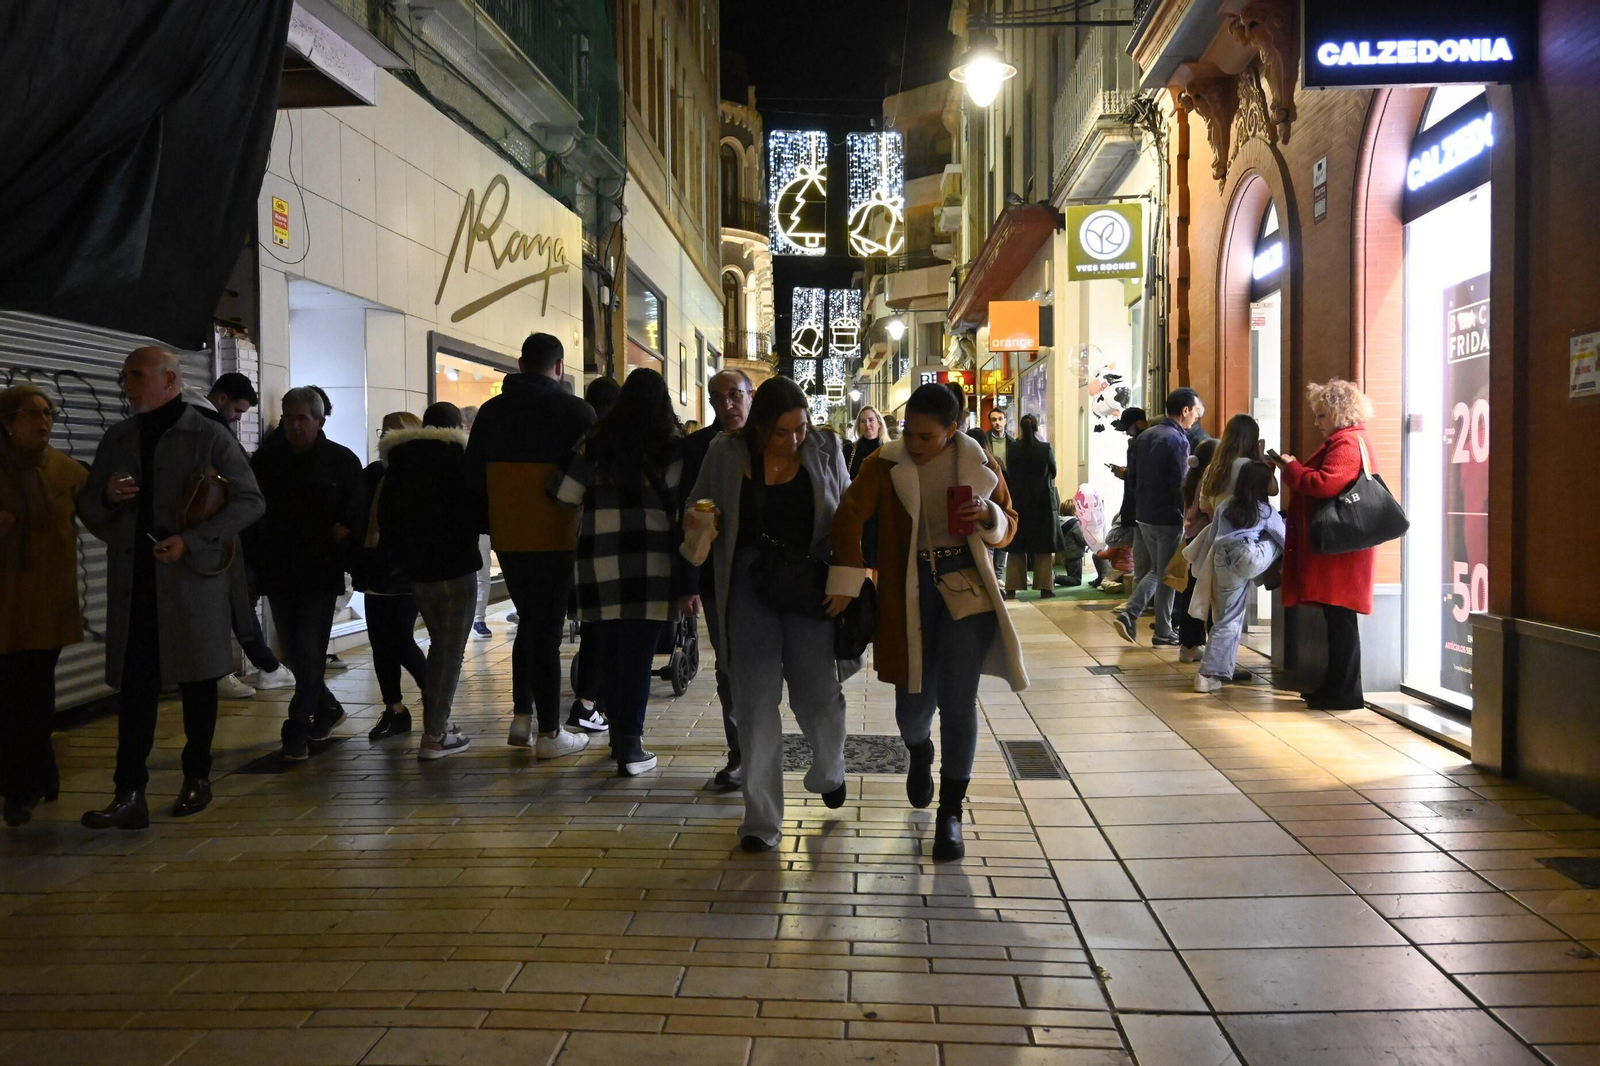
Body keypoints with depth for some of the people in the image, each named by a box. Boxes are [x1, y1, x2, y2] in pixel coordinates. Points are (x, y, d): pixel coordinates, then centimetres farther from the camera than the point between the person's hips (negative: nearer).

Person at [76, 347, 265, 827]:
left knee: (197, 683, 8)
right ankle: (130, 795, 0)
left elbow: (250, 501, -7)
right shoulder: (117, 438, 12)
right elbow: (88, 508, 18)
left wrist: (192, 541, -16)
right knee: (134, 686, -1)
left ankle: (197, 779, 23)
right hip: (133, 583, 4)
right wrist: (106, 495, -7)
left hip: (192, 580, -3)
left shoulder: (208, 436, -3)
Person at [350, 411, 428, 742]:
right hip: (377, 571, 6)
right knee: (380, 643, 7)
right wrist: (358, 566, 3)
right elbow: (361, 520, 11)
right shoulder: (374, 474, 10)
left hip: (406, 574, -6)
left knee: (400, 643, -5)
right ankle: (394, 710, 17)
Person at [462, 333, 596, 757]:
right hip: (555, 539, -4)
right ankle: (549, 734, 6)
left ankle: (521, 717, 20)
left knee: (528, 622, 20)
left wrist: (486, 524, 17)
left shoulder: (491, 411, 7)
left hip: (507, 539, 4)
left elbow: (472, 476, 9)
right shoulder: (576, 411, -6)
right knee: (547, 631, 1)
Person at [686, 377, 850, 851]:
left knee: (817, 694, 4)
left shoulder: (824, 449, 0)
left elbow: (848, 512, 8)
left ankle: (828, 772, 39)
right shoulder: (726, 454, -1)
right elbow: (697, 508, 10)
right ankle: (762, 818, 9)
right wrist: (695, 523, -14)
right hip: (749, 583, 0)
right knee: (755, 698, -2)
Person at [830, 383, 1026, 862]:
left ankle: (950, 813, 9)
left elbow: (1008, 528, 11)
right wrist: (846, 583, -22)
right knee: (914, 701, 3)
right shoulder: (885, 465, -3)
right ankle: (919, 751, 43)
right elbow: (850, 516, -13)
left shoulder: (980, 465, 2)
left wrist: (988, 516, -12)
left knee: (958, 699, -6)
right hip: (909, 591, 0)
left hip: (966, 588, 0)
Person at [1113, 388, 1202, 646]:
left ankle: (1128, 615, 5)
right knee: (1167, 576, 4)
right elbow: (1181, 484, -18)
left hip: (1143, 515, 7)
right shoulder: (1177, 439, -15)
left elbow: (1132, 477, 12)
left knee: (1154, 570, 18)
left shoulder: (1144, 436, 9)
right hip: (1168, 518, -7)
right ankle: (1163, 633, 12)